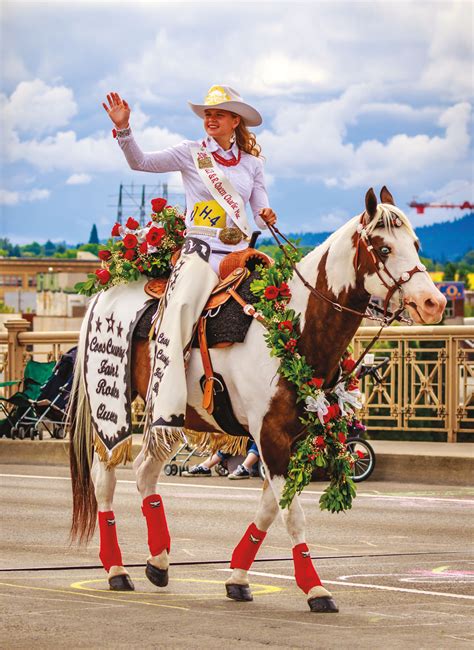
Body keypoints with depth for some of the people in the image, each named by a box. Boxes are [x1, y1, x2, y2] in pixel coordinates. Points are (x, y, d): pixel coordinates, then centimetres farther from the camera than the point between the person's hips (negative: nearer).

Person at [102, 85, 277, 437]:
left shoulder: (252, 162, 16)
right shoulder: (192, 153, 8)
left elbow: (261, 210, 16)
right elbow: (141, 161, -1)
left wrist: (266, 216, -7)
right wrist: (123, 129, -15)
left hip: (241, 251, 4)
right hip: (201, 249, -4)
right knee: (178, 310, -29)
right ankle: (167, 411, -35)